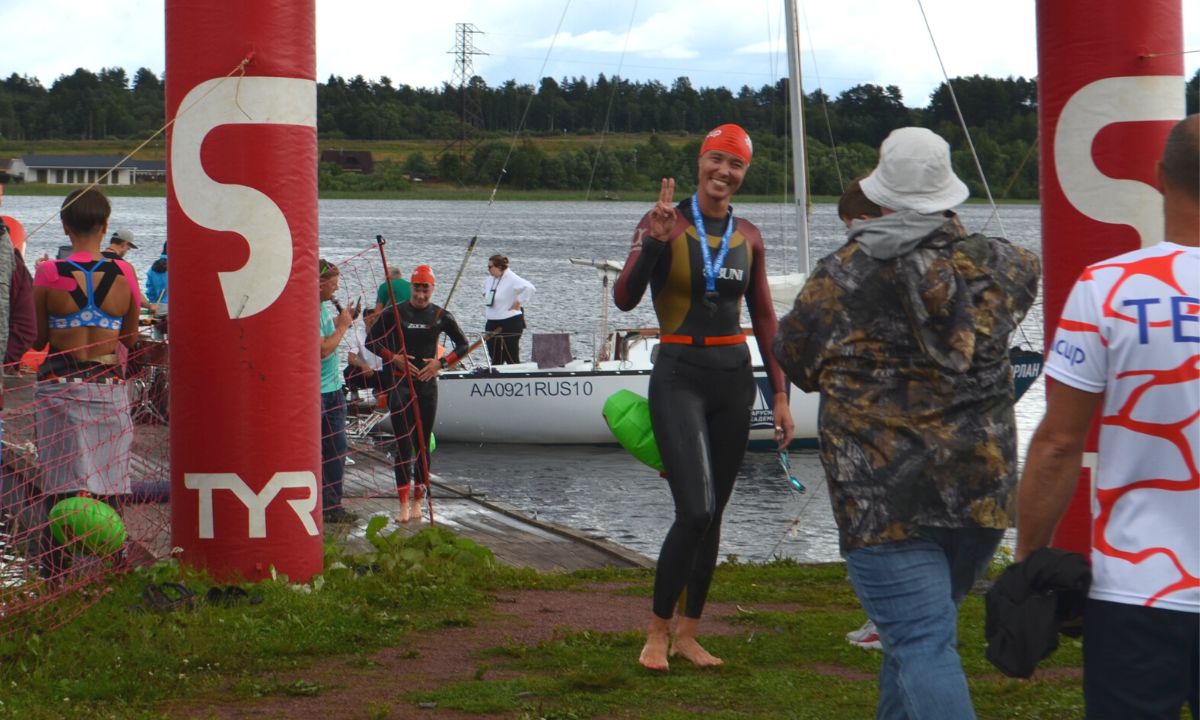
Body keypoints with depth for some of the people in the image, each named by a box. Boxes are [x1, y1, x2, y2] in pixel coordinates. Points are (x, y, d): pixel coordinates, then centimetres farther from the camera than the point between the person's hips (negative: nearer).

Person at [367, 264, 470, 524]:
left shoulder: (441, 316, 3)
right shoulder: (395, 313, -2)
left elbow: (463, 344, 12)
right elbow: (371, 340, 5)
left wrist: (441, 362, -3)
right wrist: (394, 358, -9)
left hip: (427, 383, 2)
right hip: (400, 383, -2)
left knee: (423, 445, 7)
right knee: (403, 444, -9)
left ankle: (417, 501, 17)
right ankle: (404, 504, -12)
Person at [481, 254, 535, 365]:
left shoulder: (512, 279, -16)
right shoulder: (489, 279, 10)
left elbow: (530, 288, -29)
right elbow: (485, 287, 34)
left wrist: (519, 302, -21)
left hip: (510, 323, -8)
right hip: (492, 323, 8)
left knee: (511, 358, -5)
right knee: (495, 358, 10)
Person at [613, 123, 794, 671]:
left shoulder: (748, 237, 8)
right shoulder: (664, 224, -6)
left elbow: (763, 318, 14)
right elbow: (625, 299, -16)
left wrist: (780, 393, 10)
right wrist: (655, 241, -31)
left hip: (734, 378, 5)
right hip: (679, 378, -5)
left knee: (713, 514, 8)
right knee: (695, 511, -15)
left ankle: (687, 635, 19)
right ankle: (657, 628, 3)